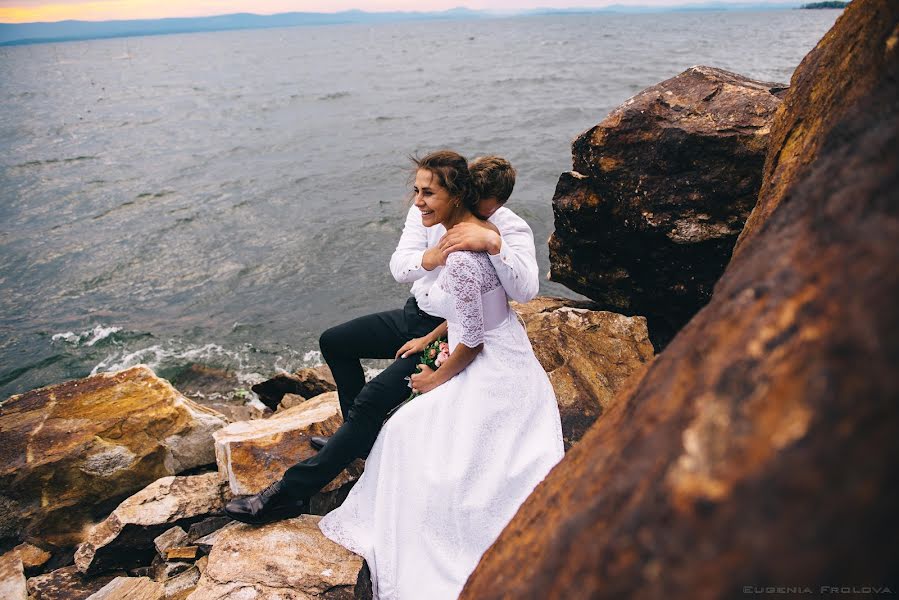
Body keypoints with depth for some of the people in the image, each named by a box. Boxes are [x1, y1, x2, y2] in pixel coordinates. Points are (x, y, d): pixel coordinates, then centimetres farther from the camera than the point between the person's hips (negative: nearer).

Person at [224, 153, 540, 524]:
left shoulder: (512, 230, -23)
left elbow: (526, 291, -39)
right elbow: (399, 268, -20)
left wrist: (493, 241, -52)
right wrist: (432, 256, -41)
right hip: (415, 315, 8)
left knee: (374, 397, -21)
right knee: (333, 342, 14)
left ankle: (292, 491, -9)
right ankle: (361, 437, 28)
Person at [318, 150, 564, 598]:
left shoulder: (460, 258, -27)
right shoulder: (475, 230, 3)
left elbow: (471, 340, -21)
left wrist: (435, 380, -6)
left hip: (490, 374, -9)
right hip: (507, 362, 9)